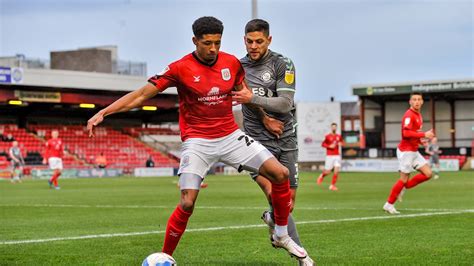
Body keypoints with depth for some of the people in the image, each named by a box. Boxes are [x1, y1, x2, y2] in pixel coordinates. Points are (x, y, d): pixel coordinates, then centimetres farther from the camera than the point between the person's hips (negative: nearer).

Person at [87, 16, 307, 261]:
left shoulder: (232, 63, 0)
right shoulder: (180, 68, -11)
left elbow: (244, 93, 19)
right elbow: (142, 94, -10)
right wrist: (103, 113, -17)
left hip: (231, 136, 4)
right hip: (197, 142, -4)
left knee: (280, 174, -7)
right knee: (187, 203, -16)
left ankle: (281, 235, 12)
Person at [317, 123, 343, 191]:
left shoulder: (339, 136, 7)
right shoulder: (327, 136, -3)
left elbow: (342, 143, 21)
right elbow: (323, 144, 1)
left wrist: (341, 144, -2)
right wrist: (329, 146, -14)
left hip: (337, 155, 3)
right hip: (329, 155, -3)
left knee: (336, 171, -10)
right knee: (328, 171, -2)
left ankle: (332, 185, 1)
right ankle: (322, 175, 34)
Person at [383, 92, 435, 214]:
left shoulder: (418, 115, 13)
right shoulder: (409, 115, -17)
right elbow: (406, 133, -28)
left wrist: (420, 140, 7)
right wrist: (424, 134, -25)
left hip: (414, 151, 9)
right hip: (406, 151, -9)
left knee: (428, 173, 2)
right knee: (404, 179, -5)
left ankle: (404, 187, 13)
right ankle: (389, 204, 7)